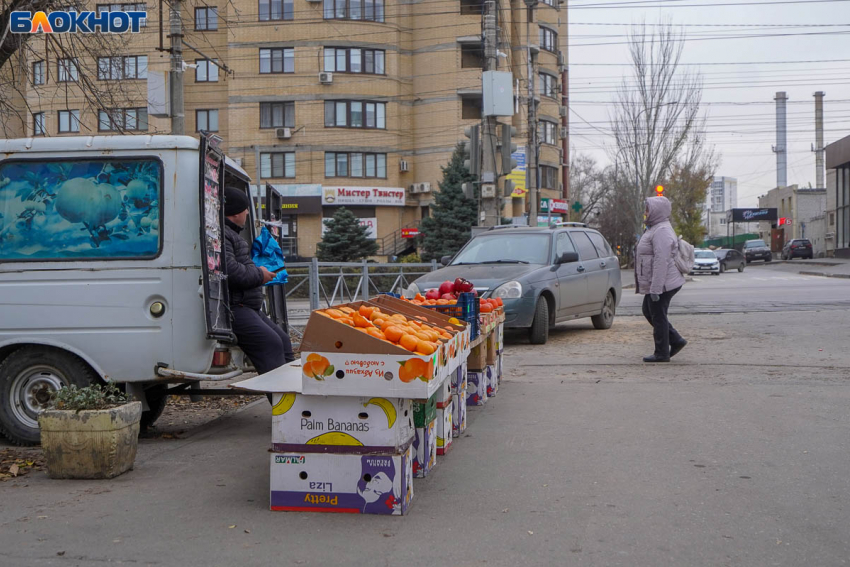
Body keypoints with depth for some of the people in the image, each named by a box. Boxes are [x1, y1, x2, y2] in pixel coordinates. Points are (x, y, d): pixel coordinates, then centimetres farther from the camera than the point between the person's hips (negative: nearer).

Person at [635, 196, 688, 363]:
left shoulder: (662, 231, -20)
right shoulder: (656, 229, 16)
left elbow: (662, 261, -26)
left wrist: (655, 289, -27)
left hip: (662, 285, -11)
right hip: (654, 285, 11)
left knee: (658, 317, -2)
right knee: (648, 312, 18)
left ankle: (662, 353, 9)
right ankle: (676, 340, 22)